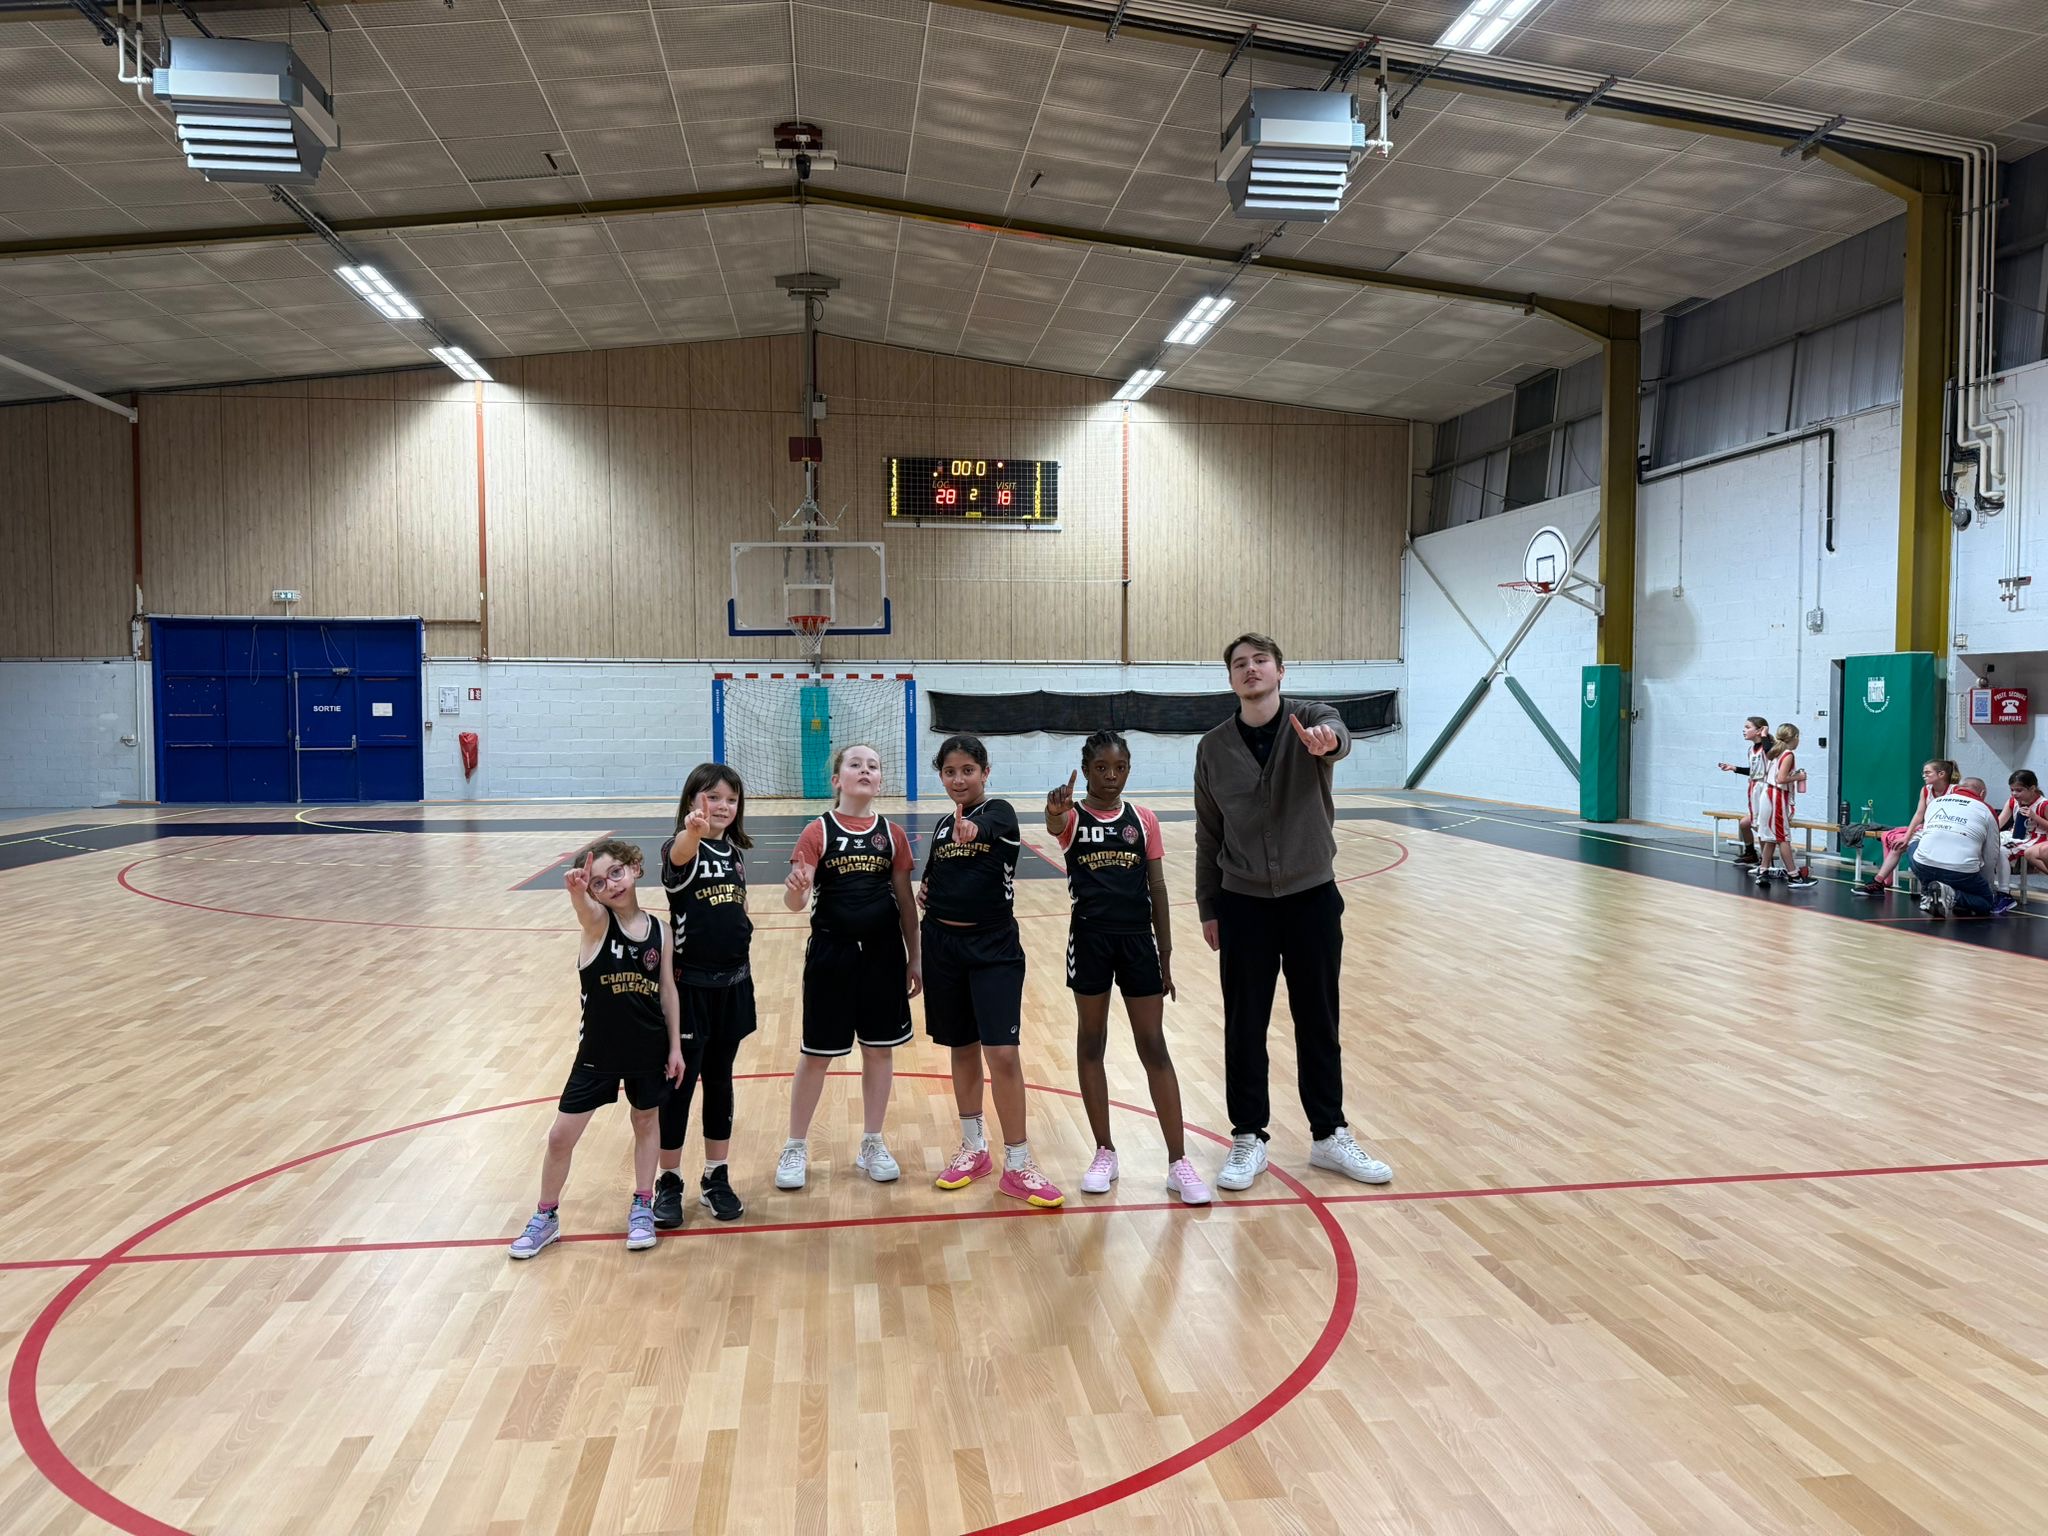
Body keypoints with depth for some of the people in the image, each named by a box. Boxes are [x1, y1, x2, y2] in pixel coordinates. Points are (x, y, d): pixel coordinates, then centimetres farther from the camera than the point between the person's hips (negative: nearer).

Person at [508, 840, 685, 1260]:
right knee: (561, 1135, 4)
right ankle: (546, 1217, 24)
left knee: (647, 1123, 16)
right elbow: (582, 903, -37)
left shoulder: (657, 929, -4)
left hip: (649, 1050, 2)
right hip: (598, 1051, -1)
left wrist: (675, 1046, 0)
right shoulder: (597, 921, -11)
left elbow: (668, 992, 1)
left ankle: (642, 1208, 34)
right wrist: (575, 887, -60)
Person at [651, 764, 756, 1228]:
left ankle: (716, 1178, 25)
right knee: (679, 1082, 4)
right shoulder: (682, 850, -13)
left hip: (732, 982, 5)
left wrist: (742, 927, 1)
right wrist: (692, 831, -60)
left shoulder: (736, 852, 7)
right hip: (689, 983, -5)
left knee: (719, 1080, 14)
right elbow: (679, 854, -39)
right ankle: (669, 1182, 18)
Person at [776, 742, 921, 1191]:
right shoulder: (818, 832, -6)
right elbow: (796, 901, -12)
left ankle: (872, 1145, 27)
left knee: (880, 1048, 11)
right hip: (831, 953, -3)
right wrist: (794, 889, -35)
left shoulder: (892, 834, 3)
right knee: (815, 1053, 6)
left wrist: (915, 957, 6)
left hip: (883, 953, 3)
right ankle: (795, 1148, 22)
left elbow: (905, 901, 8)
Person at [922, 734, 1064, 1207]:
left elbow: (985, 828, -34)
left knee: (1002, 1053, -9)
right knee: (962, 1048, 13)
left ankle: (1017, 1167, 2)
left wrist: (971, 829, -57)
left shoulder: (1000, 813, -8)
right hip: (943, 944, 5)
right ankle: (974, 1148, 28)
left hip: (994, 947, -5)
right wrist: (924, 891, 1)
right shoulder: (942, 825, 9)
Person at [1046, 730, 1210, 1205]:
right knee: (1091, 1043, 9)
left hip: (1138, 939, 1)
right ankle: (1104, 1152, 23)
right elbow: (1054, 825, -28)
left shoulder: (1144, 820, 5)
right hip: (1090, 939, -1)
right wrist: (1056, 811, -53)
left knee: (1154, 1047, 3)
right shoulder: (1073, 817, -1)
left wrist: (1165, 958, 4)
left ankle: (1179, 1162, 8)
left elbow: (1157, 891, 6)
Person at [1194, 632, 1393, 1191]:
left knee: (1319, 1024, 11)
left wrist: (1327, 741, -55)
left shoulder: (1310, 718, -5)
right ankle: (1248, 1139, 21)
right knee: (1244, 1028, 6)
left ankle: (1330, 1136, 26)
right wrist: (1208, 908, 6)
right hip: (1243, 904, 1)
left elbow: (1337, 735, -31)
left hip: (1313, 897, 0)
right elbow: (1208, 835, 6)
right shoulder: (1214, 747, -1)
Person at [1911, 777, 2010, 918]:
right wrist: (1989, 888, 32)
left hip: (1923, 868, 2)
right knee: (1987, 901, 23)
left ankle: (1928, 895, 12)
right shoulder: (1986, 810, 13)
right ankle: (1953, 897, -9)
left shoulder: (1935, 801, 20)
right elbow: (1991, 857, 17)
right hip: (1961, 873, -2)